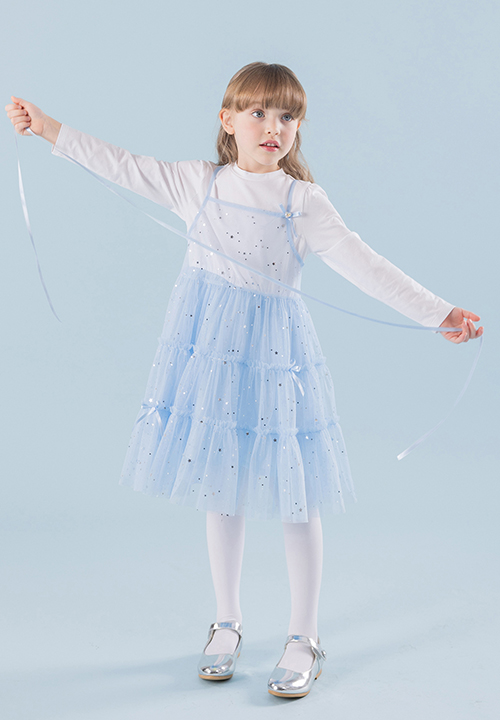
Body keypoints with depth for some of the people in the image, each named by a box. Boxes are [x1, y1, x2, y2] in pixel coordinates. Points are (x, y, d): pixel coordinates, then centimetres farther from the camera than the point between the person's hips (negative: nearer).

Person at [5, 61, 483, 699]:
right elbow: (123, 166, 9)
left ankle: (304, 638, 18)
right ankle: (227, 623, 30)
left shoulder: (303, 201, -4)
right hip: (209, 346, 3)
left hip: (273, 350, -2)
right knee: (219, 489, 12)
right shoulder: (200, 182, 4)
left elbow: (364, 265, -10)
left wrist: (436, 313, -18)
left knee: (295, 498, 2)